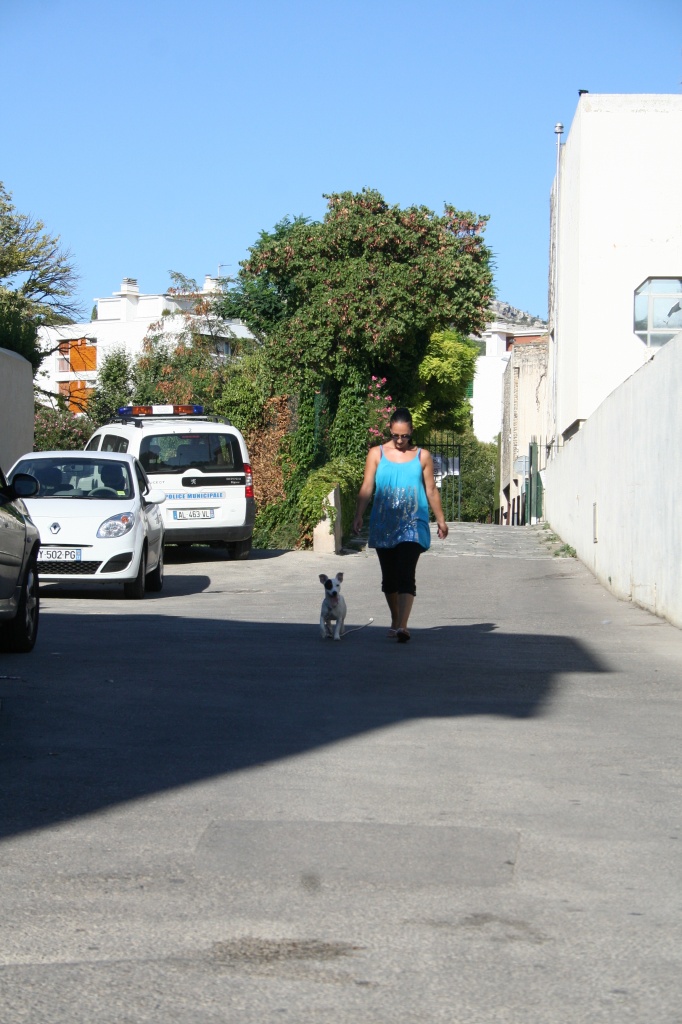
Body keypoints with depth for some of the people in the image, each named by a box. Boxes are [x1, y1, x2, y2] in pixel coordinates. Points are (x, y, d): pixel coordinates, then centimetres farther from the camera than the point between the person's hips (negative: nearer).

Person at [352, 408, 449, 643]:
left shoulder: (422, 456, 7)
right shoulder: (376, 454, 6)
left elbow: (431, 490, 12)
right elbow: (367, 487, 2)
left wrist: (441, 520, 14)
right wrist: (358, 515, -9)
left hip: (413, 525, -2)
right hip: (383, 525, 2)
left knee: (406, 576, -15)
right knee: (389, 577, 11)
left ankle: (402, 626, -22)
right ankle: (395, 620, 29)